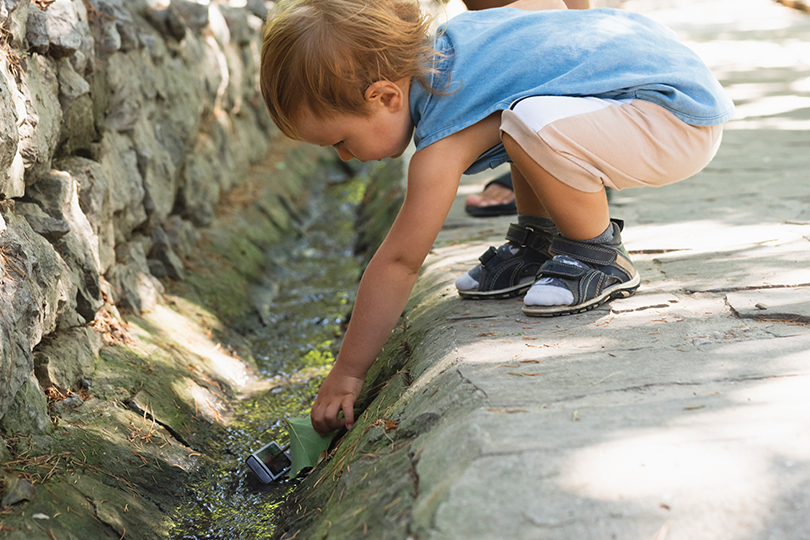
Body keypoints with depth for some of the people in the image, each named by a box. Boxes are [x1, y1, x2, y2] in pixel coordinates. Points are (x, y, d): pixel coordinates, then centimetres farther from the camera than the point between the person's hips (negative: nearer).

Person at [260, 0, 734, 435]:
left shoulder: (445, 142, -21)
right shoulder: (447, 38, 4)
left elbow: (398, 262, -18)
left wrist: (346, 373, -10)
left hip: (684, 125, -11)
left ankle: (601, 257, -8)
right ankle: (540, 240, 21)